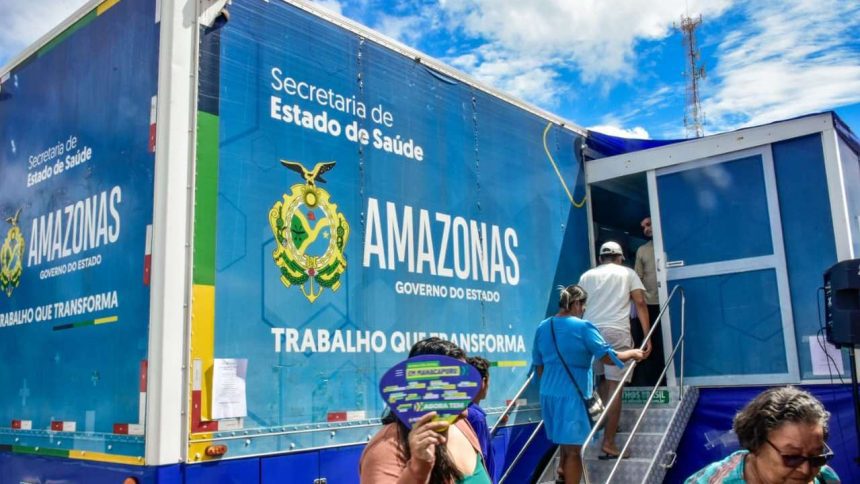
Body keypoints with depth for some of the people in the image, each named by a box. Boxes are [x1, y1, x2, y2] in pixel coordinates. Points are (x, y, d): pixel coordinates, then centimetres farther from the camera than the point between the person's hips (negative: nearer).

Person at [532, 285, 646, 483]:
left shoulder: (542, 327, 8)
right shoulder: (583, 327, -10)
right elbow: (608, 357, -11)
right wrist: (633, 353, 6)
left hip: (548, 394, 6)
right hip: (573, 395, -6)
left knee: (566, 445, 22)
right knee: (573, 449, 5)